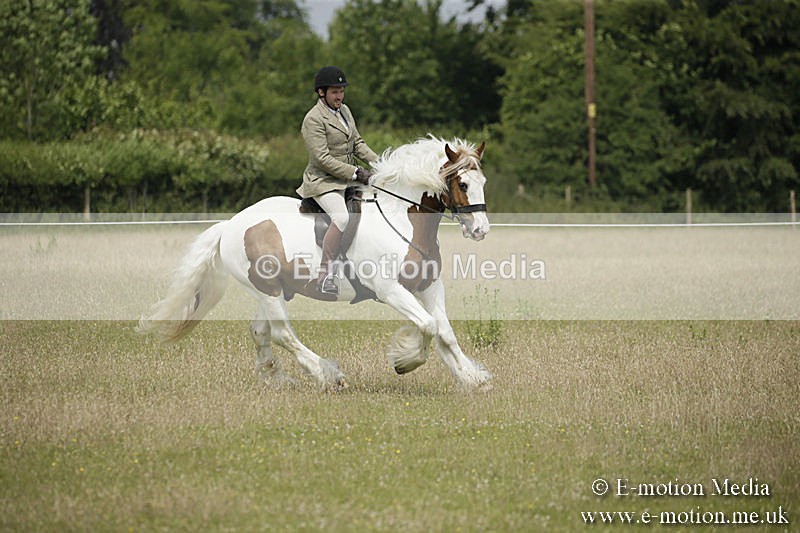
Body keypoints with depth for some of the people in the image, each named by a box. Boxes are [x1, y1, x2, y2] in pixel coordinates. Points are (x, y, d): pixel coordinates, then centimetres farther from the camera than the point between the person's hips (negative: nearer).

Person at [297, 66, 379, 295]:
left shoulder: (345, 111, 13)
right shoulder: (313, 119, -14)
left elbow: (357, 143, 17)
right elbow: (322, 158, -19)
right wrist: (356, 173, -21)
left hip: (347, 179, 9)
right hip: (323, 181, -9)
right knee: (341, 217, -32)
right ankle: (325, 274, -29)